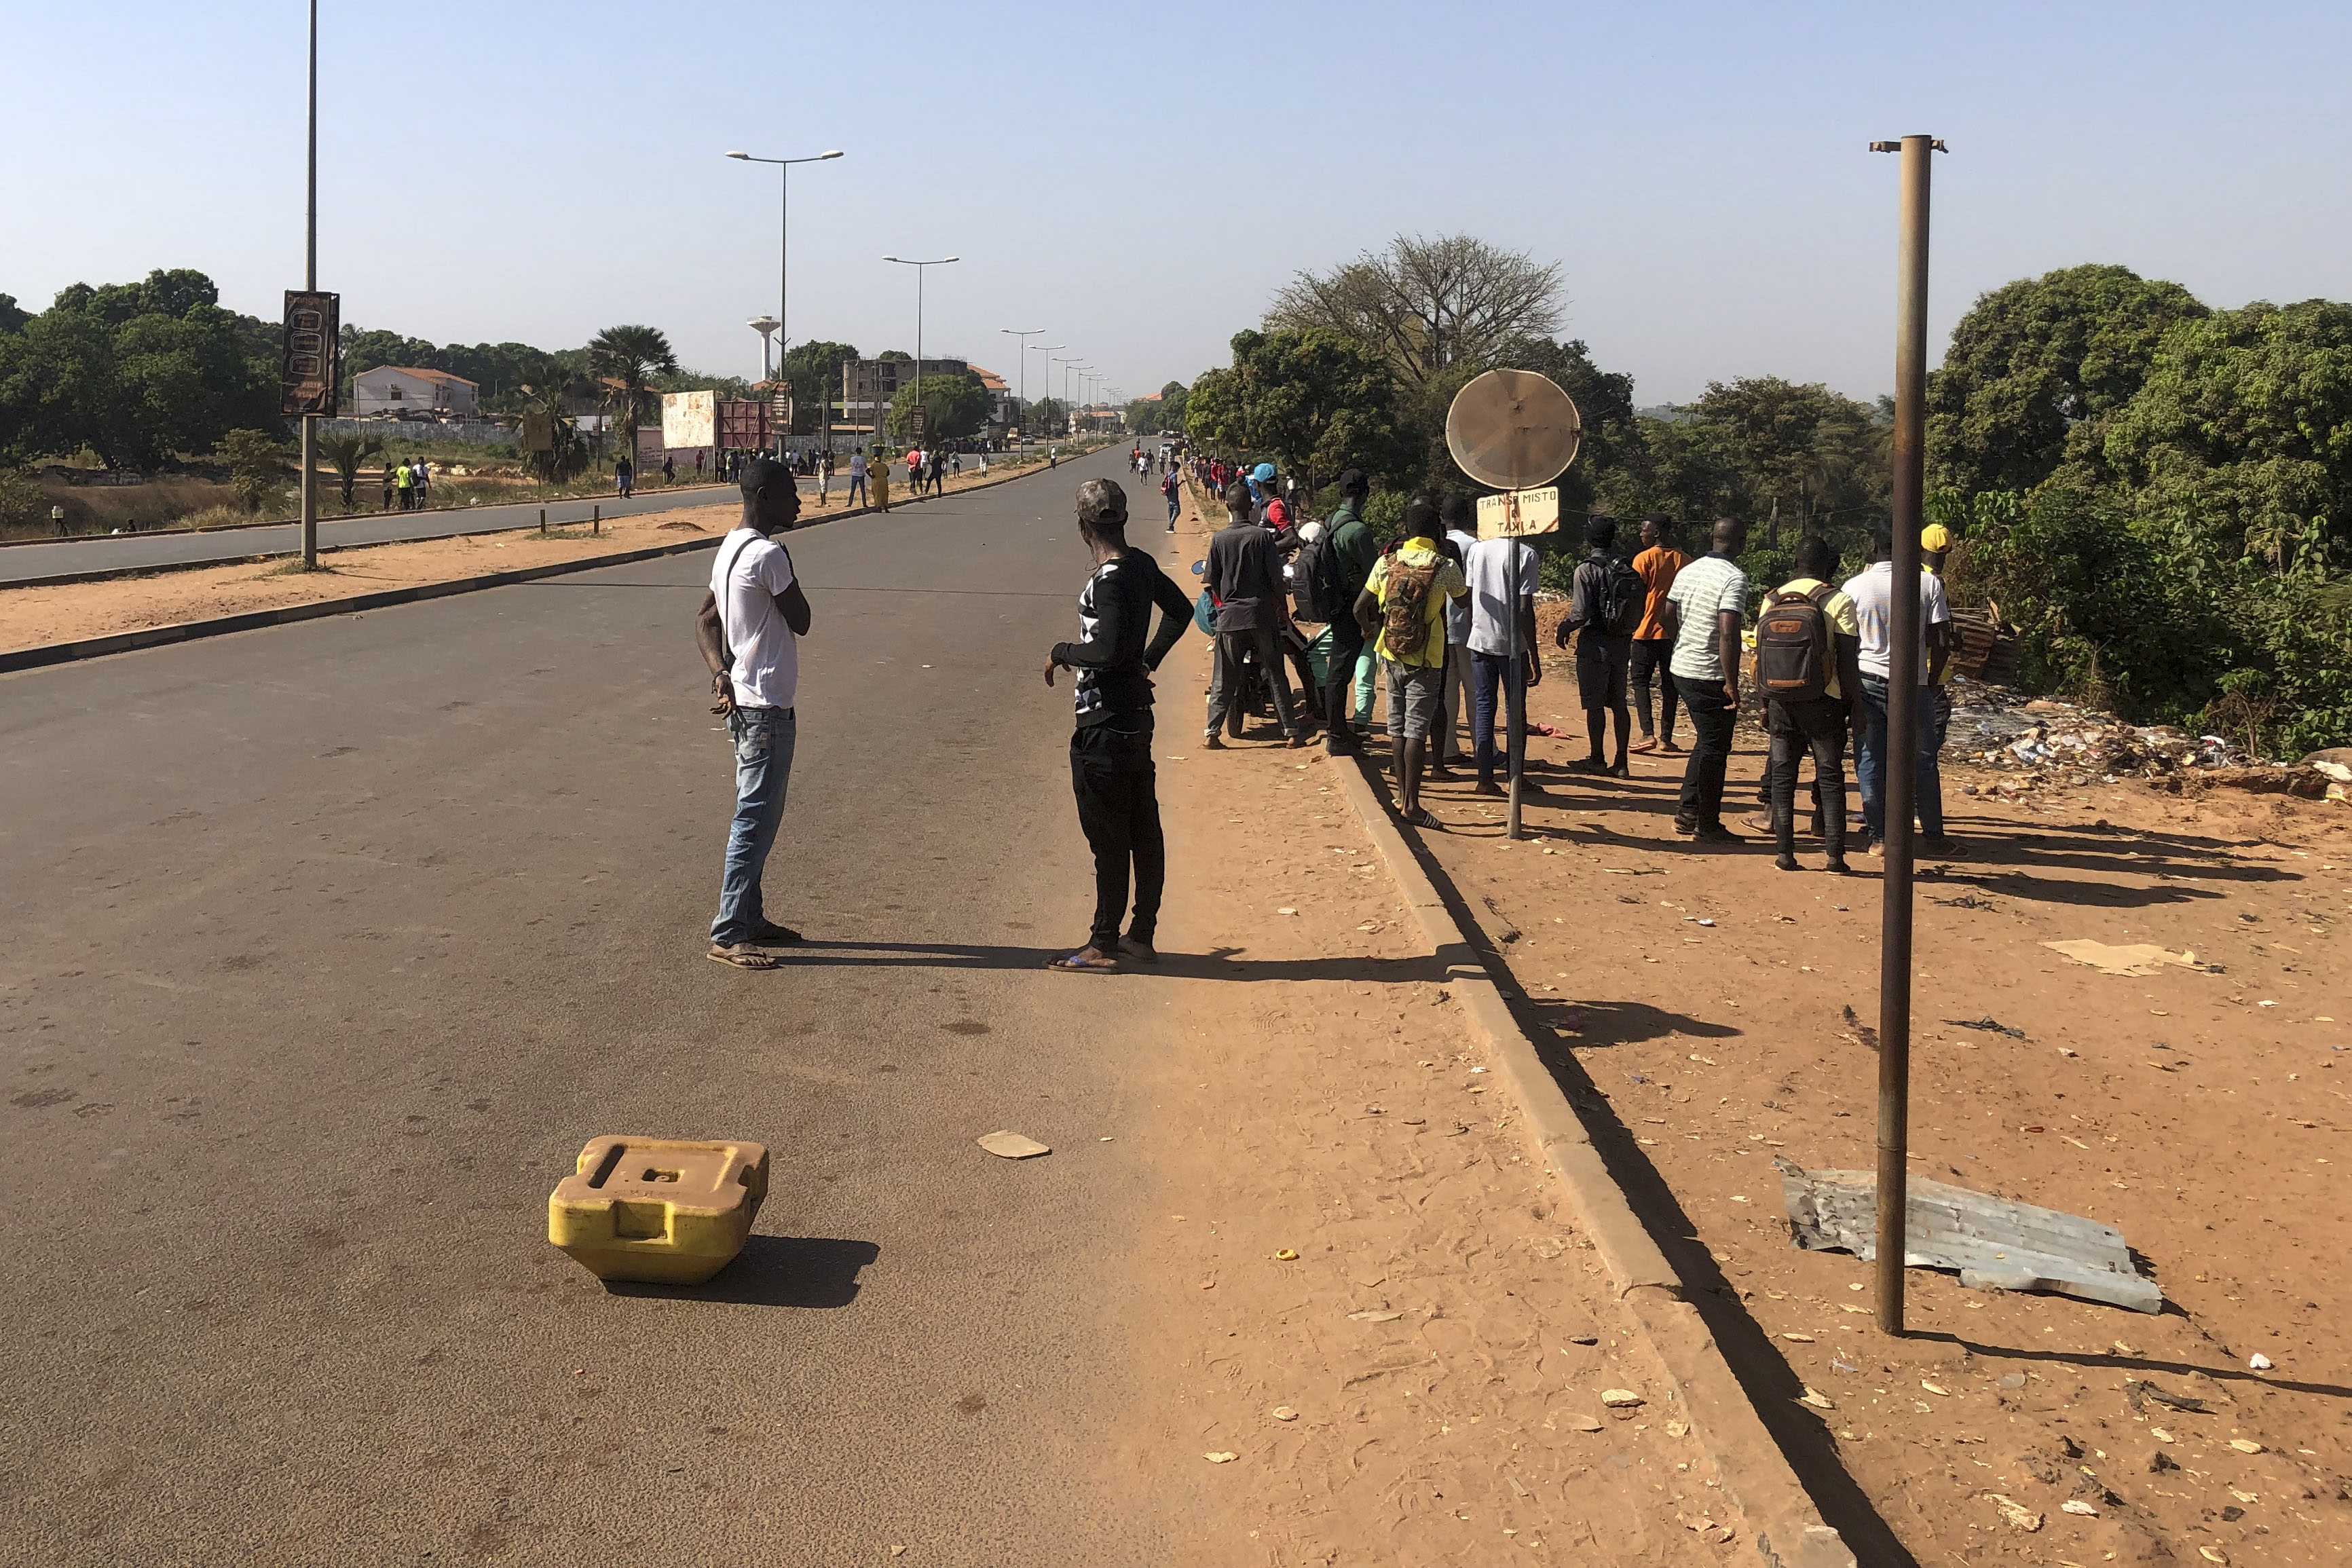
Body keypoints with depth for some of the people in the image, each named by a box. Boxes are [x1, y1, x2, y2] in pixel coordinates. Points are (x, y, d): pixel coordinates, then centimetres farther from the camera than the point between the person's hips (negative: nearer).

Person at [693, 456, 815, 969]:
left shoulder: (732, 548, 11)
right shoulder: (769, 555, -19)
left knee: (758, 815, 18)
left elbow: (706, 620, 10)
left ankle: (750, 917, 27)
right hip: (766, 706, -10)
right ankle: (728, 935, 0)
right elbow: (801, 622, -12)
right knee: (755, 821, -5)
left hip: (744, 699, 10)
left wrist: (721, 671, -4)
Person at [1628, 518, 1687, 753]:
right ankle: (1666, 737, 9)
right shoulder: (1685, 561, 6)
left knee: (1640, 681, 3)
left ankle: (1648, 734, -10)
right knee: (1669, 685, 10)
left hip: (1648, 631, -4)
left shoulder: (1644, 559, -8)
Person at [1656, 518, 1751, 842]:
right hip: (1711, 676, -8)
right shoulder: (1734, 578, -16)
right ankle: (1708, 826, 9)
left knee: (1706, 742, 21)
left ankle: (1688, 813, 23)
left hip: (1681, 668, 8)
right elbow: (1728, 634, -24)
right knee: (1714, 748, 2)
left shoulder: (1688, 571, 8)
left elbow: (1669, 618, 17)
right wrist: (1731, 684, -21)